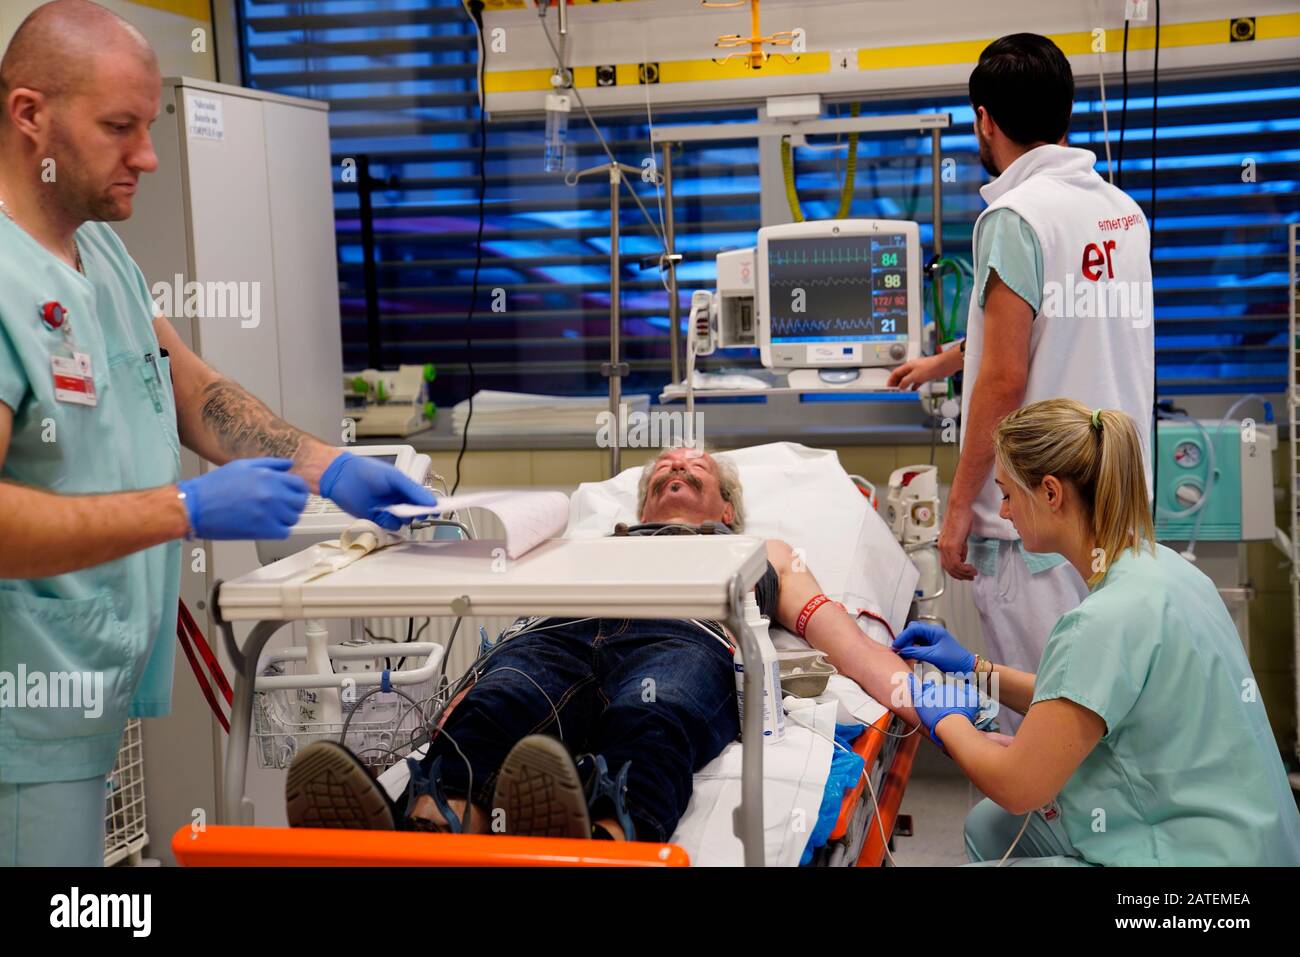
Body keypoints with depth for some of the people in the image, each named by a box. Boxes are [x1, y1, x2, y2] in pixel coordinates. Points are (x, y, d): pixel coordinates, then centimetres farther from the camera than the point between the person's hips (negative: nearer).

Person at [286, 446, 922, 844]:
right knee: (483, 717, -36)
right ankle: (423, 840, -65)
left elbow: (835, 630, 26)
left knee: (649, 726, -40)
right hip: (557, 631, 2)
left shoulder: (763, 552, 42)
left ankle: (605, 843, -71)